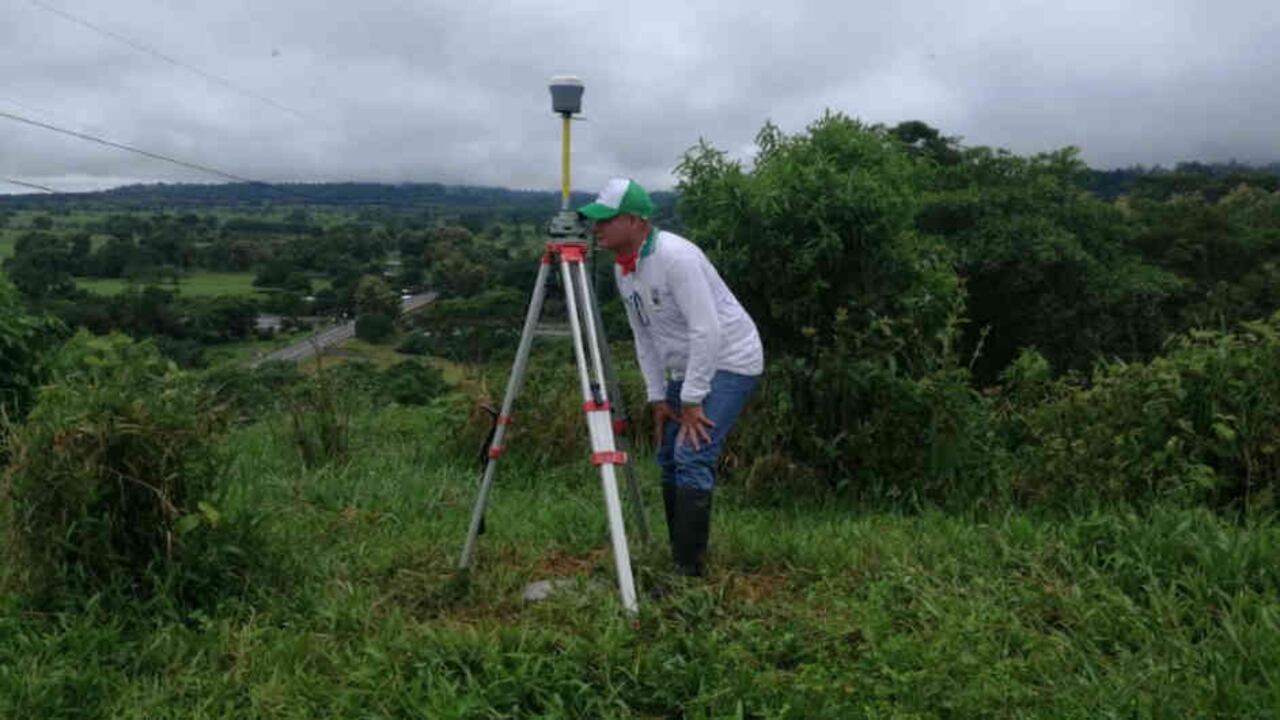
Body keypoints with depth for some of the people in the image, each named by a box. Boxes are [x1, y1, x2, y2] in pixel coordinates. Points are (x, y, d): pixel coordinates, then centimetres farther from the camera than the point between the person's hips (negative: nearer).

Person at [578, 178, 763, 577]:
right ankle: (681, 557, 21)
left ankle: (689, 570, -13)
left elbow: (707, 331, -26)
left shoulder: (675, 256, -24)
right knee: (669, 456, 10)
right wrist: (658, 397, 6)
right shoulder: (623, 269, 4)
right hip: (686, 367, 9)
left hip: (727, 362, -9)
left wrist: (692, 401, -23)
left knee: (692, 457, -19)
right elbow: (644, 337, 11)